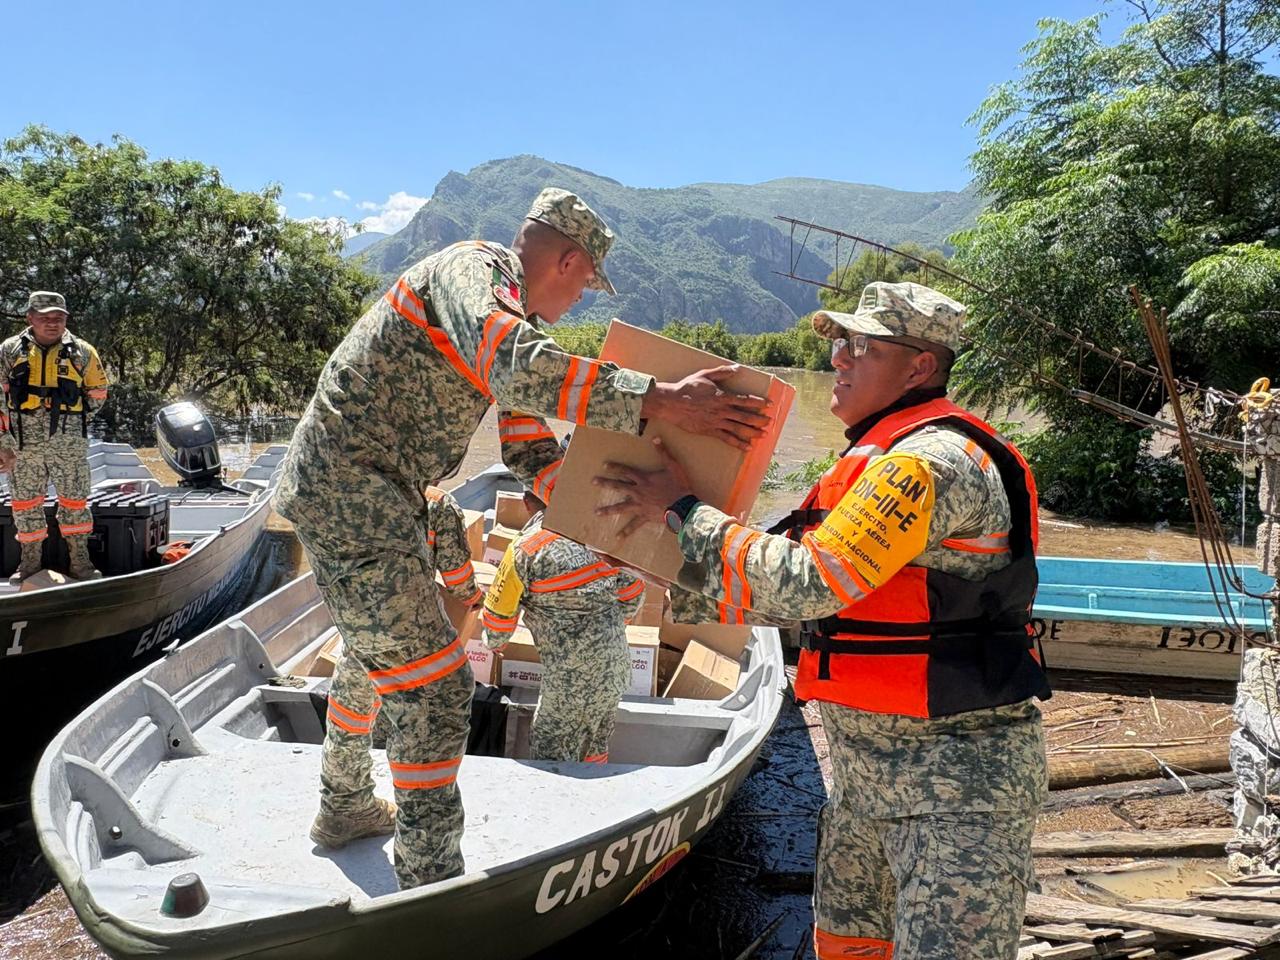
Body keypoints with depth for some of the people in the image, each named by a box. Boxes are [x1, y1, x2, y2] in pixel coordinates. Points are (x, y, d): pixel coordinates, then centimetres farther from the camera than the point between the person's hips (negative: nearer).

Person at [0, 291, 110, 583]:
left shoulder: (82, 352, 4)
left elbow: (97, 391, 17)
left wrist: (76, 421, 9)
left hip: (69, 443, 0)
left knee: (74, 500, 4)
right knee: (25, 503, 9)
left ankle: (80, 561, 16)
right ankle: (30, 562, 22)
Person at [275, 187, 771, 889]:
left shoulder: (504, 309, 16)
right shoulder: (471, 269, -15)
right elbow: (516, 367, -38)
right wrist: (657, 401, -37)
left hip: (341, 491, 11)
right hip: (352, 494, -11)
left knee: (376, 653, 26)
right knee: (434, 683, -8)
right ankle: (429, 880, 4)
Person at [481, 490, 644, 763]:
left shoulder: (524, 548, -10)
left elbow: (500, 614, -3)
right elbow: (633, 590, 11)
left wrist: (494, 644, 19)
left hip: (572, 673, -6)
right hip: (616, 665, 6)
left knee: (550, 754, 10)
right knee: (596, 748, 23)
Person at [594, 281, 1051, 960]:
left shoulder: (934, 460, -20)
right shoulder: (881, 459, 12)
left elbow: (806, 582, -27)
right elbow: (800, 594, 14)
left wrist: (683, 510, -17)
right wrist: (675, 596, 10)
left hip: (958, 776, -10)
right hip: (867, 766, 10)